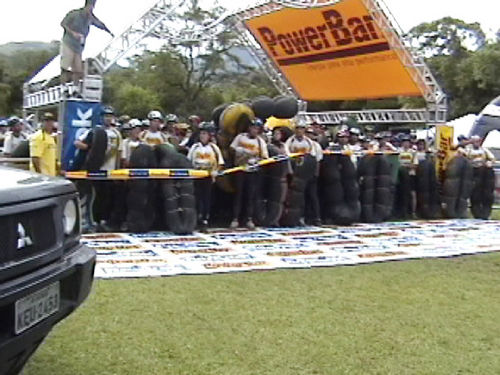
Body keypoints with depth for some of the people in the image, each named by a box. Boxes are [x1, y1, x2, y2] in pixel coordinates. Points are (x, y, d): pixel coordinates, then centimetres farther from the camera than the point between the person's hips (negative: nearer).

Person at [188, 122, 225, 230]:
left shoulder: (214, 147, 6)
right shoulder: (194, 147, 9)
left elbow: (220, 163, 5)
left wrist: (215, 171, -9)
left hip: (209, 176, -1)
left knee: (207, 197, 1)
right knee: (198, 196, -2)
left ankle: (206, 218, 5)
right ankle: (199, 216, 4)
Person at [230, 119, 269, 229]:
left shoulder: (261, 141, 4)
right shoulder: (240, 137, 4)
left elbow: (265, 157, -1)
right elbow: (232, 149, 7)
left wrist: (256, 160, -20)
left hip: (253, 171, 0)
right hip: (240, 169, 0)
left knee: (251, 195, 1)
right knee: (238, 194, 1)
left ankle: (250, 219, 8)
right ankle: (235, 219, 4)